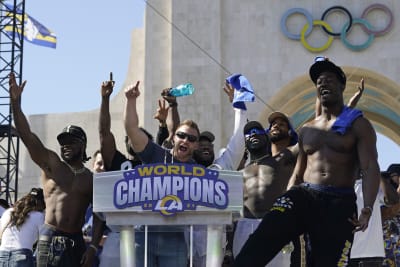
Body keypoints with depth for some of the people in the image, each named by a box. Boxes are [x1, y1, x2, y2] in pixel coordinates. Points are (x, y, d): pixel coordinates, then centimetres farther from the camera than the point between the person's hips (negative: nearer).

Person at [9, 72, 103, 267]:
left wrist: (93, 247, -5)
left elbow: (98, 216, 7)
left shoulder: (92, 179, 10)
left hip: (76, 242, 3)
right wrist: (16, 101, -16)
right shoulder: (51, 164, 6)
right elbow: (26, 135, -5)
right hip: (49, 240, -2)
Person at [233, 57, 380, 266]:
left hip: (339, 203, -3)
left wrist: (367, 210, -23)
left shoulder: (358, 125, 4)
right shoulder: (306, 130, 19)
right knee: (266, 232, -24)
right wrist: (286, 205, 13)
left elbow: (370, 168, -8)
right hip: (303, 195, 3)